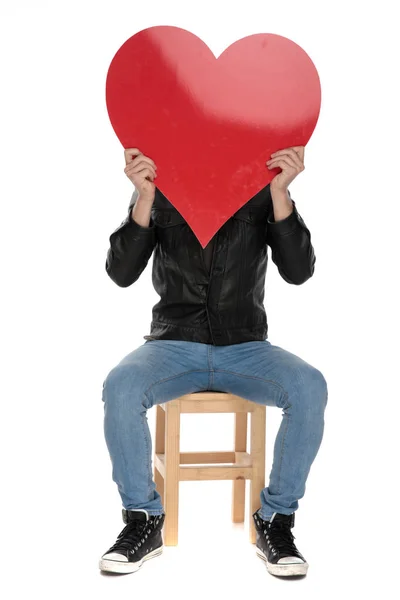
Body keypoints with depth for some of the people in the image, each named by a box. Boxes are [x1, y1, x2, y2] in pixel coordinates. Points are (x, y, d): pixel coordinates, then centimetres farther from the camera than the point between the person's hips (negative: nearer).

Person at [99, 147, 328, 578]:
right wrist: (145, 198, -22)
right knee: (120, 387, -31)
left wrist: (280, 193, -22)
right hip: (174, 344, 0)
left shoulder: (263, 190, 1)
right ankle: (144, 521, -11)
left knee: (309, 388, -29)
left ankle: (275, 520, -11)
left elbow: (298, 272, -10)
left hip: (245, 348, 0)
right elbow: (121, 274, -9)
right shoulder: (158, 190, 2)